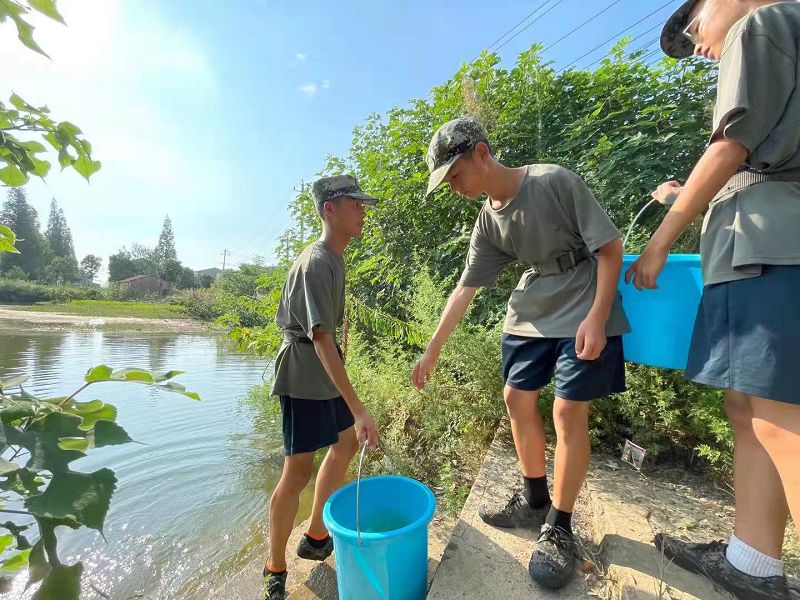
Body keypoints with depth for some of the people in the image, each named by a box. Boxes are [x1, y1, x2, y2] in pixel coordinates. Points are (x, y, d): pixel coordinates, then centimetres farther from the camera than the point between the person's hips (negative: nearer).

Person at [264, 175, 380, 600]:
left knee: (347, 442, 19)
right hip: (304, 375, -10)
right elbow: (321, 339, -29)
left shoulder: (333, 259, 8)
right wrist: (358, 409, -31)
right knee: (298, 470, -2)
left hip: (324, 369, 10)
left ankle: (316, 537, 34)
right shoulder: (316, 264, -22)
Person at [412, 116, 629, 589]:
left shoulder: (556, 182, -17)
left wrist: (597, 317, -20)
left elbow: (610, 247, -13)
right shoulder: (488, 222, 1)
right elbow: (465, 289, 2)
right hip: (531, 315, 7)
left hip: (584, 311, -6)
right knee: (518, 399, 7)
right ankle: (535, 502, 26)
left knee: (569, 410, -8)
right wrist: (432, 351, 1)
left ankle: (559, 528, 11)